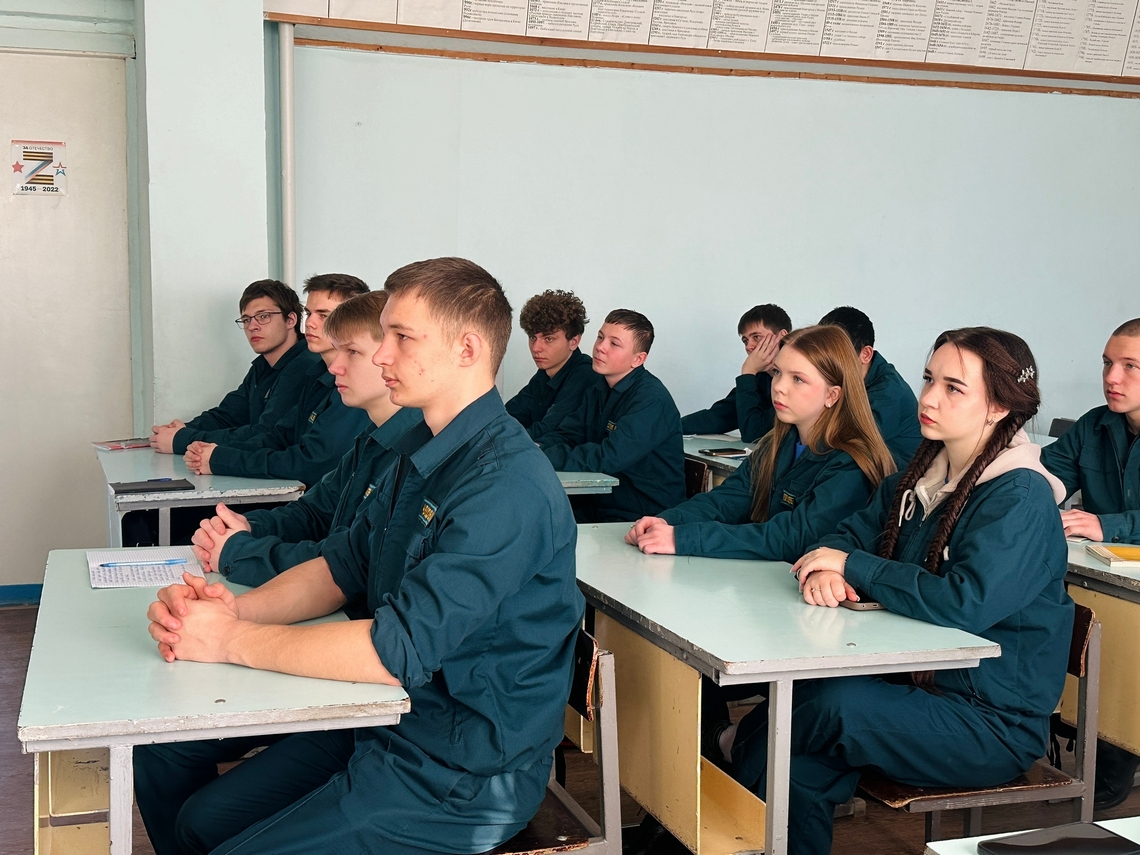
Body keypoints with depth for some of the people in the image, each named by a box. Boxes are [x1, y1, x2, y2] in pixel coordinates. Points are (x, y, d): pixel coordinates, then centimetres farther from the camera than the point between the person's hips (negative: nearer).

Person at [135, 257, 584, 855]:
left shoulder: (507, 486, -24)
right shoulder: (420, 453, 7)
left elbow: (396, 651, -28)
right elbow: (343, 567, 13)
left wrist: (231, 640, -18)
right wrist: (237, 607, -6)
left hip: (464, 776, -8)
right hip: (389, 720, 8)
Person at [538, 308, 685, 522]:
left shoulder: (651, 400, -16)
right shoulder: (599, 391, 12)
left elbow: (608, 458, -25)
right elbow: (566, 436, 7)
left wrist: (540, 457, -27)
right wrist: (536, 448, -15)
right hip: (597, 508, 7)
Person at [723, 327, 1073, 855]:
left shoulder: (1020, 498, -17)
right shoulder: (923, 475, 8)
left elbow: (966, 604, -30)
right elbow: (854, 534, 11)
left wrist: (852, 565, -20)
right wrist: (826, 570, -15)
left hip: (995, 726, -6)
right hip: (919, 684, 7)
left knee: (835, 706, -28)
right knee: (797, 773, -19)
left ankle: (746, 744, -4)